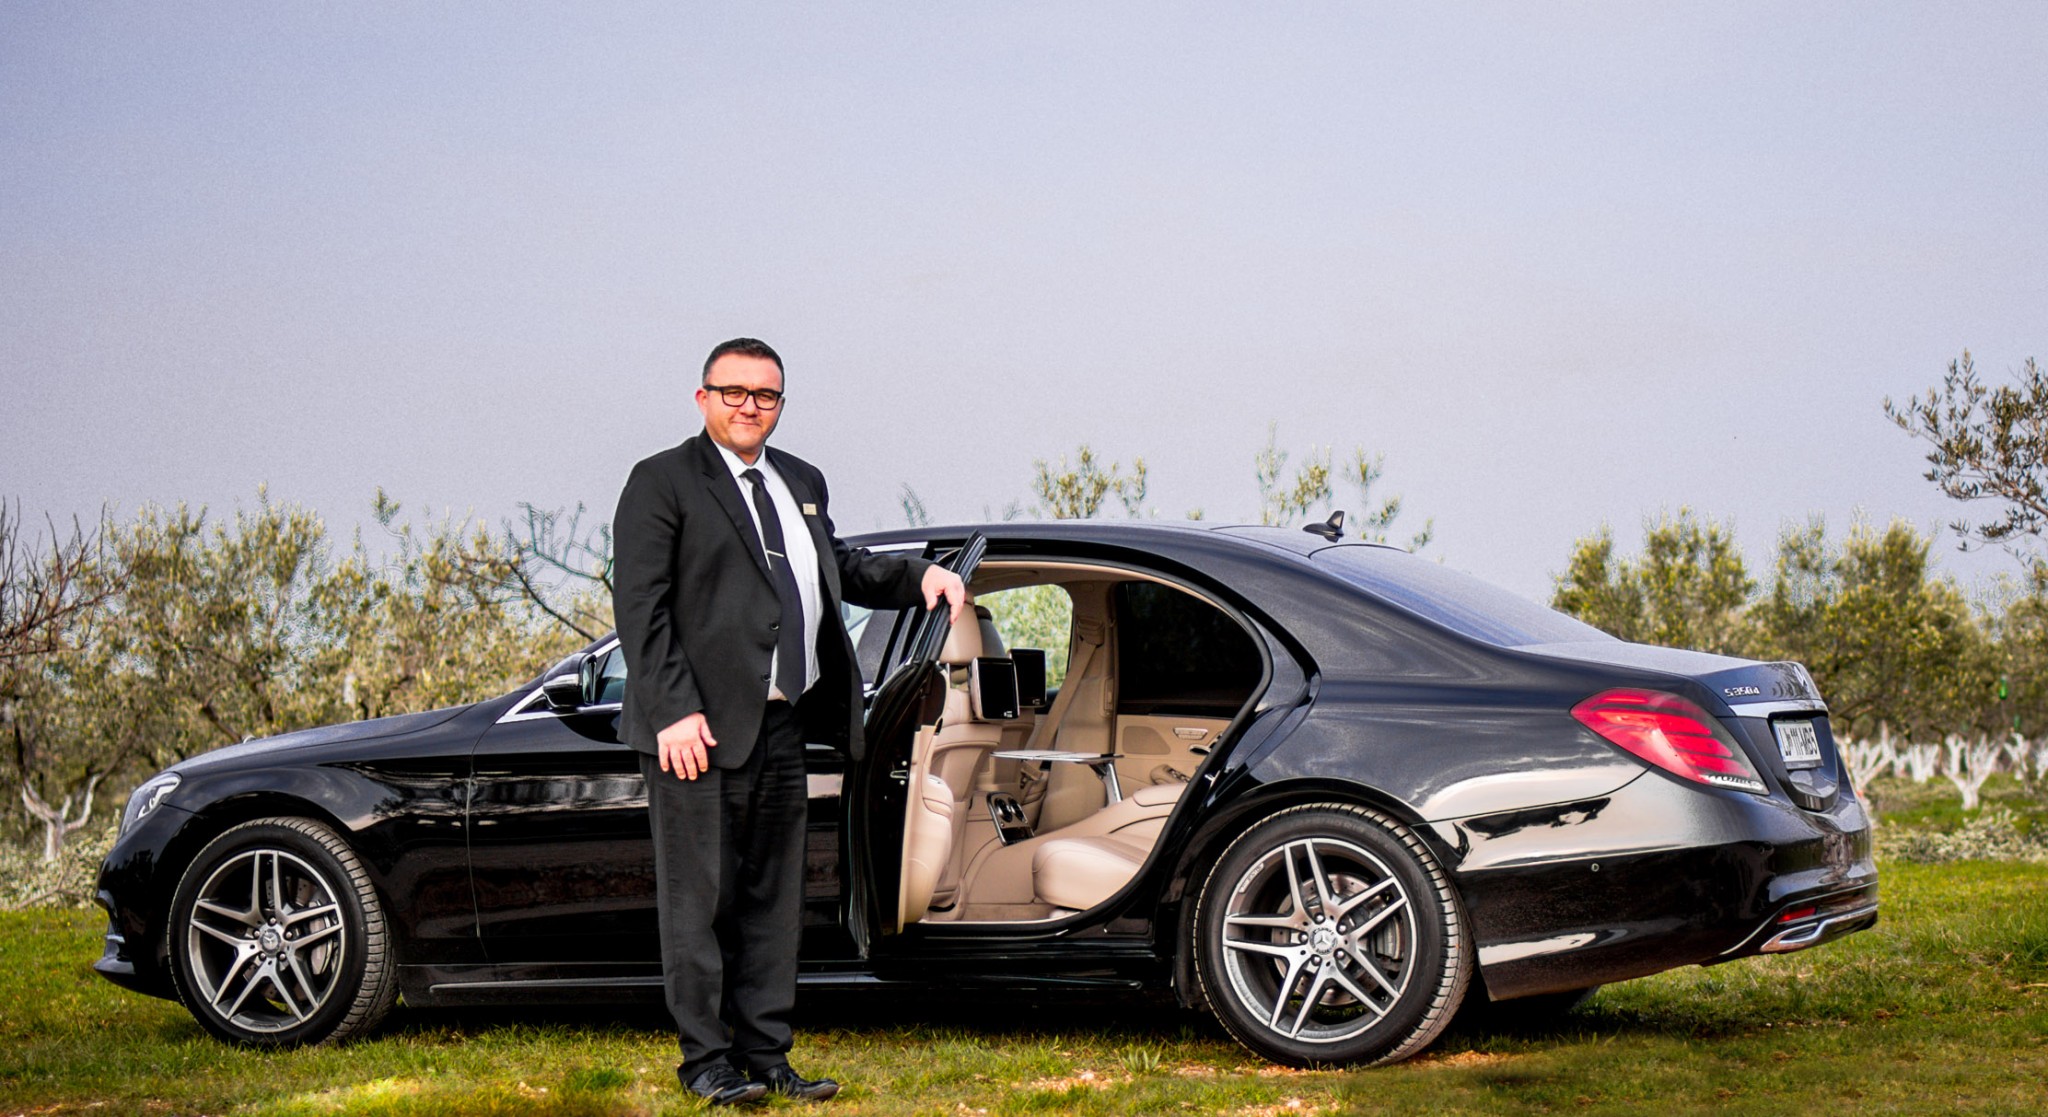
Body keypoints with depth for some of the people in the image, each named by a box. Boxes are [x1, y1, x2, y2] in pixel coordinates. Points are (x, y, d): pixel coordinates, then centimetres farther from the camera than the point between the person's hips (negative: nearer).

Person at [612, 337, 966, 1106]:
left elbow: (839, 569, 32)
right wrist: (674, 712, -19)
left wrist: (919, 576, 14)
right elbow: (640, 606, -11)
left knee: (773, 899, 11)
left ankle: (765, 1056, 18)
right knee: (700, 897, -1)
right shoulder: (662, 483, -4)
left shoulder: (802, 483, 17)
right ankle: (705, 1059, 6)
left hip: (782, 726, 7)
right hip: (701, 728, -7)